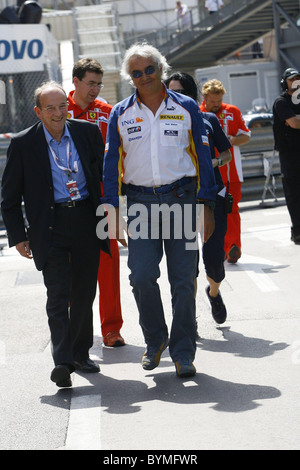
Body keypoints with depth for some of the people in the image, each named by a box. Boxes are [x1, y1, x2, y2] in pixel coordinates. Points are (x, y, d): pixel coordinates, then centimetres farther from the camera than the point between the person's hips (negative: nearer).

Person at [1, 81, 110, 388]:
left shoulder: (88, 132, 4)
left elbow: (107, 172, 15)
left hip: (86, 220, 3)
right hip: (50, 224, -3)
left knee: (84, 293, 11)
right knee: (58, 294, -11)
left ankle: (80, 353, 27)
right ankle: (62, 361, -15)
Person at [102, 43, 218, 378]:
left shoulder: (186, 108, 5)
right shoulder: (120, 115, 8)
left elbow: (202, 158, 6)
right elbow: (112, 164, 8)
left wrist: (207, 205, 0)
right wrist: (112, 211, 1)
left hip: (180, 199, -1)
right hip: (140, 201, 1)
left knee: (183, 280, -1)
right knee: (142, 277, -7)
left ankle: (183, 353, 8)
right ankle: (155, 340, 15)